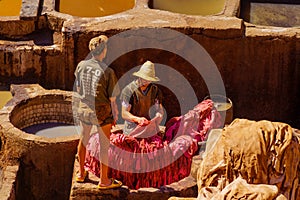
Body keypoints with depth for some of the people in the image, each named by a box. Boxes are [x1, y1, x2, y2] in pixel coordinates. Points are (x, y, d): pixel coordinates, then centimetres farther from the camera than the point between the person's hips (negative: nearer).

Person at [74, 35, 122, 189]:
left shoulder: (81, 65, -7)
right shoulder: (107, 71, -20)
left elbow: (78, 88, 6)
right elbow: (112, 98, -13)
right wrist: (115, 115, 2)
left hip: (84, 109, 5)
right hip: (102, 112, -5)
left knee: (83, 140, 23)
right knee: (104, 145, 10)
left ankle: (81, 173, 39)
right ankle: (104, 180, 20)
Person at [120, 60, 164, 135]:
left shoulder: (154, 89, 6)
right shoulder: (129, 90, -8)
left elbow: (159, 108, 8)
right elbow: (124, 114, -11)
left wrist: (159, 115, -17)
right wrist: (138, 119, -28)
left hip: (147, 128, 3)